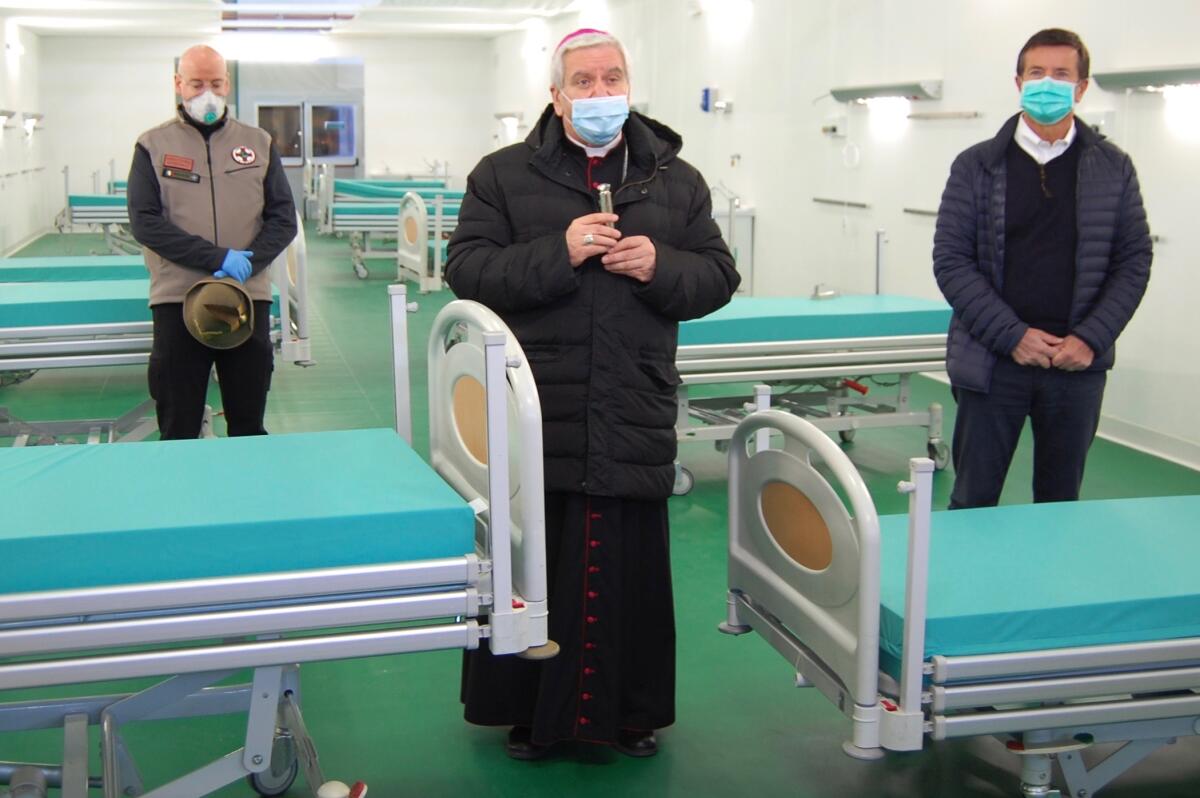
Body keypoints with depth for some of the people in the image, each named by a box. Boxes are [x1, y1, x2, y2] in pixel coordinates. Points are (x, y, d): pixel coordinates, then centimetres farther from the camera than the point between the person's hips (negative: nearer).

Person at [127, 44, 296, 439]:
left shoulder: (258, 143, 9)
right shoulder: (153, 146, 3)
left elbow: (283, 217, 5)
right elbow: (144, 222, -6)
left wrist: (247, 263, -13)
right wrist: (218, 258, -15)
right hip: (177, 301, -1)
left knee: (249, 427, 10)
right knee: (178, 432, 5)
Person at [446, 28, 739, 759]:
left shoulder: (677, 180, 9)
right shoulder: (503, 175, 2)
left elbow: (719, 278, 9)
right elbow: (466, 271, -6)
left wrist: (662, 267, -12)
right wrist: (557, 252, -18)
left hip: (634, 422, 2)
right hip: (533, 421, -1)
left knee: (631, 570, 10)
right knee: (532, 570, 8)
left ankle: (632, 711, 26)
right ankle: (529, 711, 24)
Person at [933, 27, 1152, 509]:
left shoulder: (1113, 169, 6)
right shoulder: (976, 167, 1)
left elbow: (1134, 261, 6)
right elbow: (950, 261, -3)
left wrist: (1090, 339, -8)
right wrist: (1013, 336, -12)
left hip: (1078, 363, 2)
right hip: (993, 362, -1)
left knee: (1061, 505, 11)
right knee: (972, 504, 4)